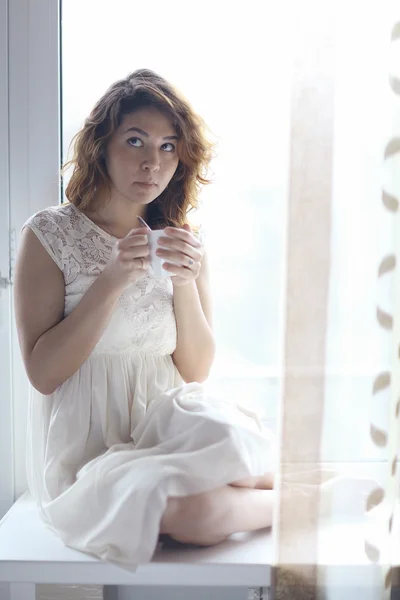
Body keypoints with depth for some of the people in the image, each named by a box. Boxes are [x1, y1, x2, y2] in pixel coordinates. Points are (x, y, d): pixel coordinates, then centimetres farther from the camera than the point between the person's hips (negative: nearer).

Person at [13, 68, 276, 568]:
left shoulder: (183, 242, 6)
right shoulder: (49, 235, -6)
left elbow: (196, 370, 3)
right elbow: (42, 372, -10)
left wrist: (186, 282, -13)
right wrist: (112, 282, -19)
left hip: (166, 423, 3)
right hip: (86, 446, -3)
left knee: (232, 440, -32)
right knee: (196, 510, -31)